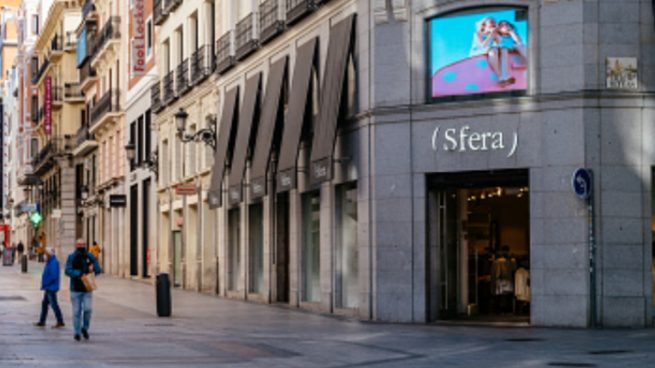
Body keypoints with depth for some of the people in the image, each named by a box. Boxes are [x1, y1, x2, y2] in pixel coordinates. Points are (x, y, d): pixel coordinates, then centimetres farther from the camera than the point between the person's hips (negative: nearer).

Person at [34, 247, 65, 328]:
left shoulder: (53, 262, -21)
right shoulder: (50, 261, 12)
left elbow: (53, 276, -26)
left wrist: (45, 284, -17)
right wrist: (44, 285, 11)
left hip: (51, 288, -11)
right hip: (49, 288, 11)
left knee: (54, 304, -4)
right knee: (44, 303, 15)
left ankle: (60, 322, 2)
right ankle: (42, 321, 22)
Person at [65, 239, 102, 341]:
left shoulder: (90, 257, 3)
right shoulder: (71, 257, -3)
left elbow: (98, 270, 2)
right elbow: (68, 271, -14)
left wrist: (92, 268, -21)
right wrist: (79, 273, -29)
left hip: (87, 288, 1)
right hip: (75, 289, -1)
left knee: (87, 309, -9)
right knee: (76, 312, 1)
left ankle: (85, 328, 15)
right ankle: (77, 332, 13)